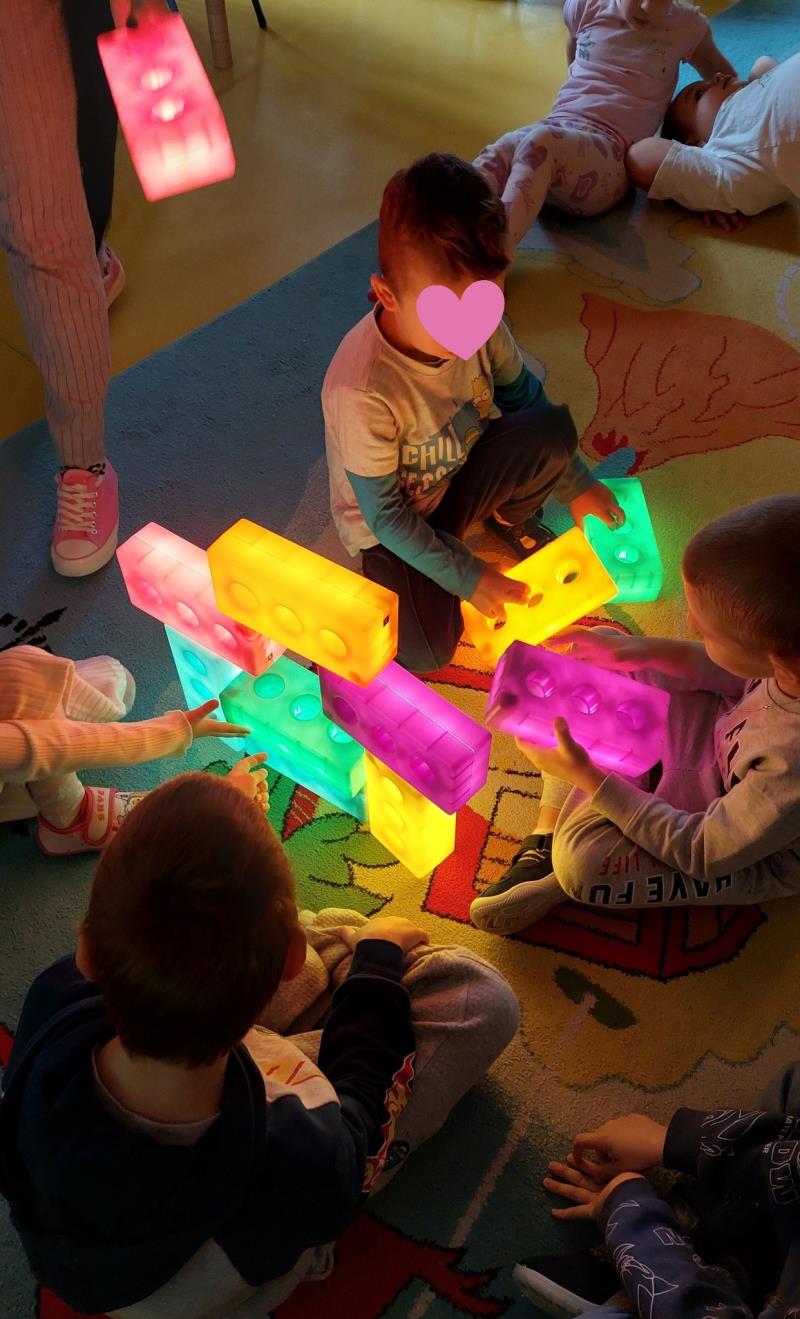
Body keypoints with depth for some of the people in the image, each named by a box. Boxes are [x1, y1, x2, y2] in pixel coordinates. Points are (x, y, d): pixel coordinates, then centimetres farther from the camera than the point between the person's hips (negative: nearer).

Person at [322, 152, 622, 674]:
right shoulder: (362, 391, -35)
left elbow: (523, 396, 2)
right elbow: (385, 515, -24)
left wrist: (575, 484, 4)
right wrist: (470, 578, -21)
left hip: (462, 475, 5)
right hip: (397, 524, -4)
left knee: (553, 429, -23)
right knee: (425, 652, -24)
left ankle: (512, 520, 9)